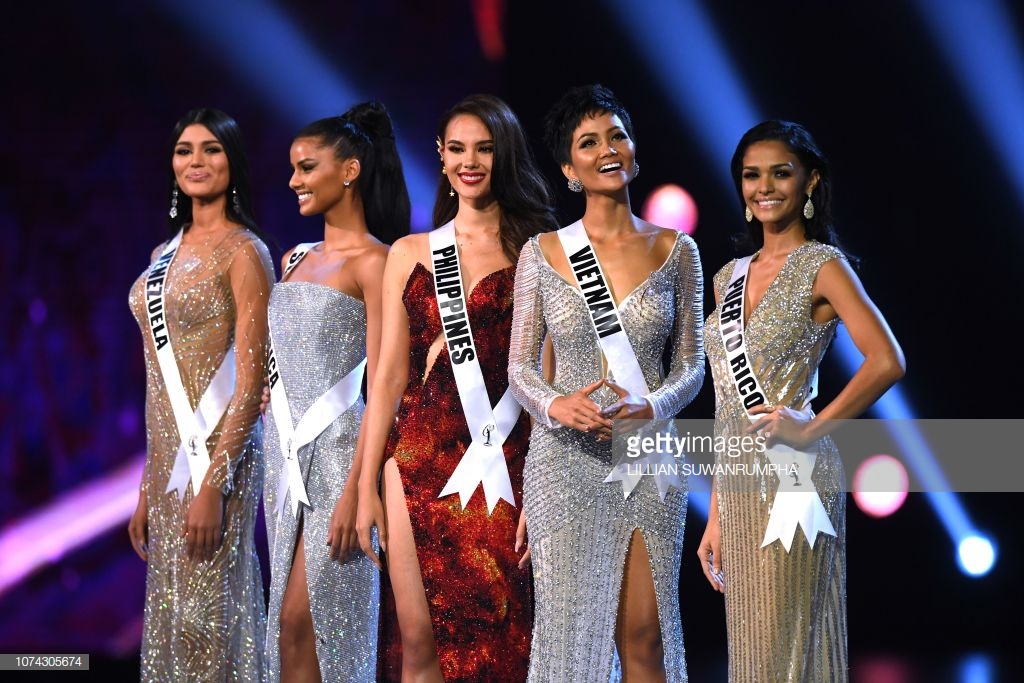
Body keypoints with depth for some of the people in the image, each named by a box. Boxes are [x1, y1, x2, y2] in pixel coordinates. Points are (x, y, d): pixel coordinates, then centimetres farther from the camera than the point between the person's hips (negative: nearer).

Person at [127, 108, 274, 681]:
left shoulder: (243, 251, -8)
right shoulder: (167, 254, 15)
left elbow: (252, 380, -13)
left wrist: (213, 485, -20)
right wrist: (148, 488, 14)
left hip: (216, 451, -8)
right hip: (167, 456, 8)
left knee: (207, 622, -7)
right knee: (168, 619, 9)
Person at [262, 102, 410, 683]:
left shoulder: (372, 261, -8)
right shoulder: (296, 261, 16)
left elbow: (382, 385, -13)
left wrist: (355, 488, -19)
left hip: (338, 452, -7)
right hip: (288, 454, 8)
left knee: (302, 621, -10)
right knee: (290, 626, 6)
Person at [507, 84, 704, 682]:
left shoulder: (675, 251, 4)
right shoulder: (543, 254, 2)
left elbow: (691, 363, 6)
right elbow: (521, 364, 4)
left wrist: (652, 407, -14)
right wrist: (555, 405, -17)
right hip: (566, 459, -1)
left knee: (643, 634, 1)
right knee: (571, 631, 0)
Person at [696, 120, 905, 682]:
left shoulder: (821, 266, -5)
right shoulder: (730, 277, 15)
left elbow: (886, 360, -18)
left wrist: (811, 428, -15)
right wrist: (715, 515, 14)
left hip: (793, 480, -7)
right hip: (739, 487, 7)